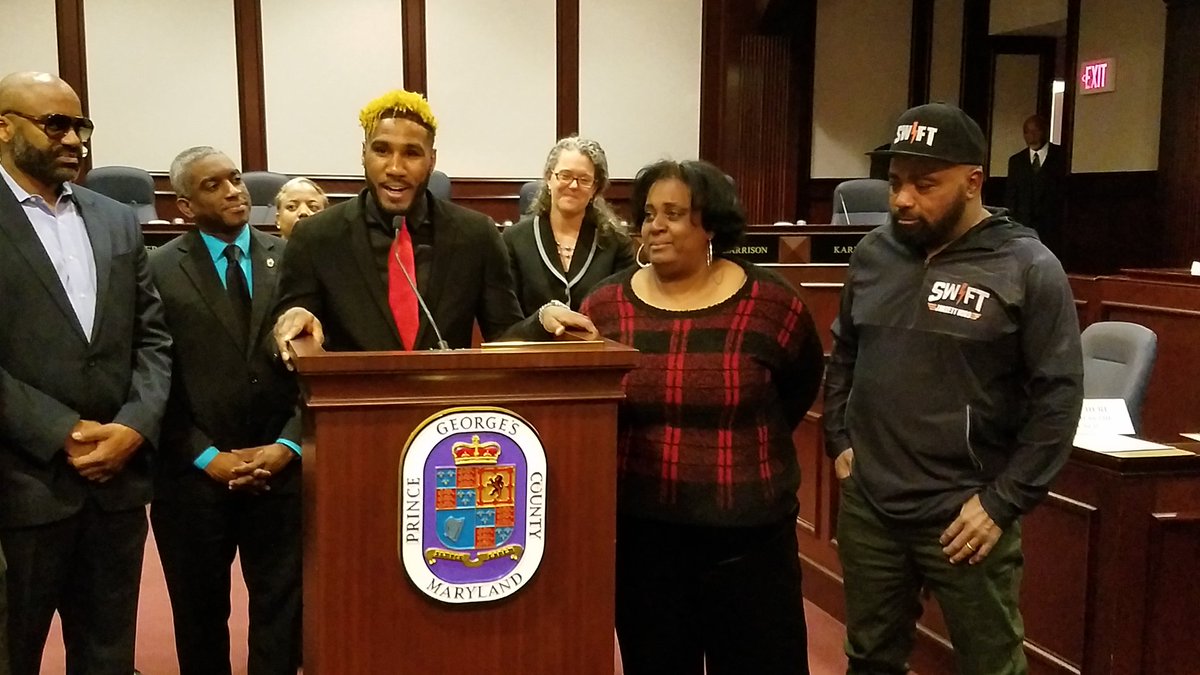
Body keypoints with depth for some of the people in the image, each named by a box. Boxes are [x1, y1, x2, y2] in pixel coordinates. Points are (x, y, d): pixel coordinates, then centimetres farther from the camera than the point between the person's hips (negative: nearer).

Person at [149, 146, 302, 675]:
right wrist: (208, 456, -11)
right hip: (195, 473, -1)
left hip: (282, 468, 1)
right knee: (200, 614, 14)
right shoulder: (158, 270, -1)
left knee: (282, 611, 7)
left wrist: (288, 444, -8)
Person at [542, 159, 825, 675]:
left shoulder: (771, 303, -5)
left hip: (749, 530, -1)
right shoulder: (606, 304, -1)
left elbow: (801, 386, 11)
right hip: (641, 530, 2)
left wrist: (751, 446, 6)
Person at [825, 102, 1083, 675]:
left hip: (964, 515, -4)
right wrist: (839, 442, 8)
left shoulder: (1027, 268, -10)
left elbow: (1058, 395, -11)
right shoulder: (872, 254, 5)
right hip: (866, 506, 4)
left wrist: (1002, 502, -13)